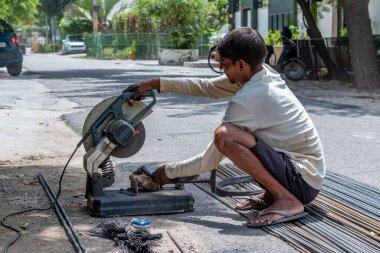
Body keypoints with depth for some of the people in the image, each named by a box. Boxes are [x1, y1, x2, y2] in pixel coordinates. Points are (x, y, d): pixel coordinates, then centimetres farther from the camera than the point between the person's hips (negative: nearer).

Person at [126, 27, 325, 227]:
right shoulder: (264, 74, 3)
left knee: (224, 135, -26)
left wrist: (169, 171, 1)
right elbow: (208, 87, 12)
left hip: (303, 181, -9)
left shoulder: (246, 99, -21)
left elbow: (209, 161, -14)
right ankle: (271, 194, 14)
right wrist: (158, 84, 10)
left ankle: (287, 201, -15)